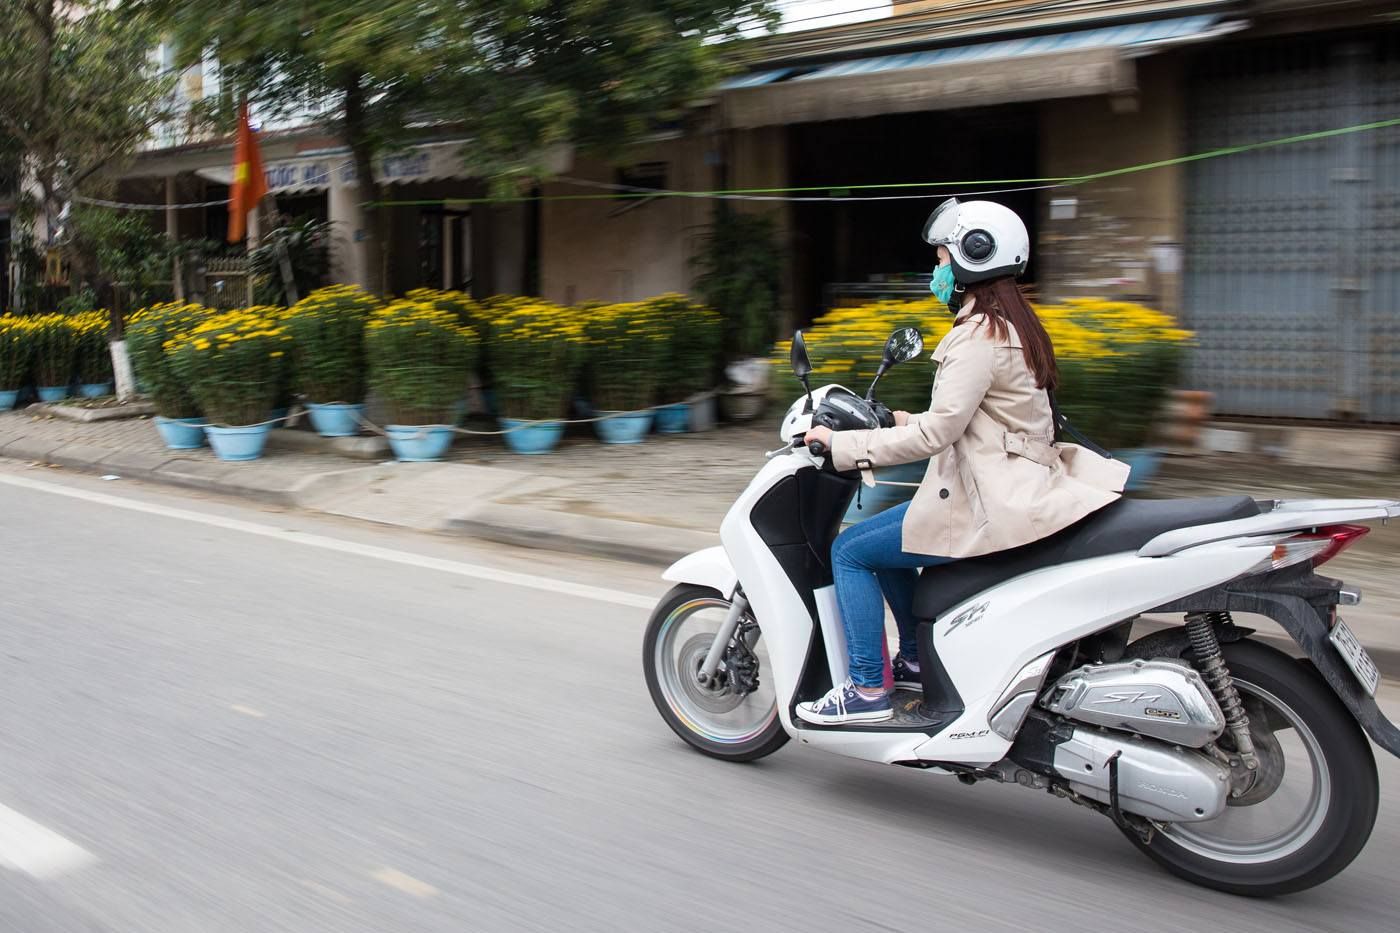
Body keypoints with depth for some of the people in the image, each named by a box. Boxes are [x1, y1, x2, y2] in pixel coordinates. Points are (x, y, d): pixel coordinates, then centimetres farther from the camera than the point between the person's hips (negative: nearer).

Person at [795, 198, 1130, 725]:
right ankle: (917, 661, 28)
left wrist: (842, 444, -17)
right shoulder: (1012, 326, 14)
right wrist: (911, 422, 25)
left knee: (850, 551, -3)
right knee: (885, 540, 24)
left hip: (989, 505, -10)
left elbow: (937, 433, -23)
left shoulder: (979, 335, -17)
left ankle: (867, 690, 0)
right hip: (1018, 490, 10)